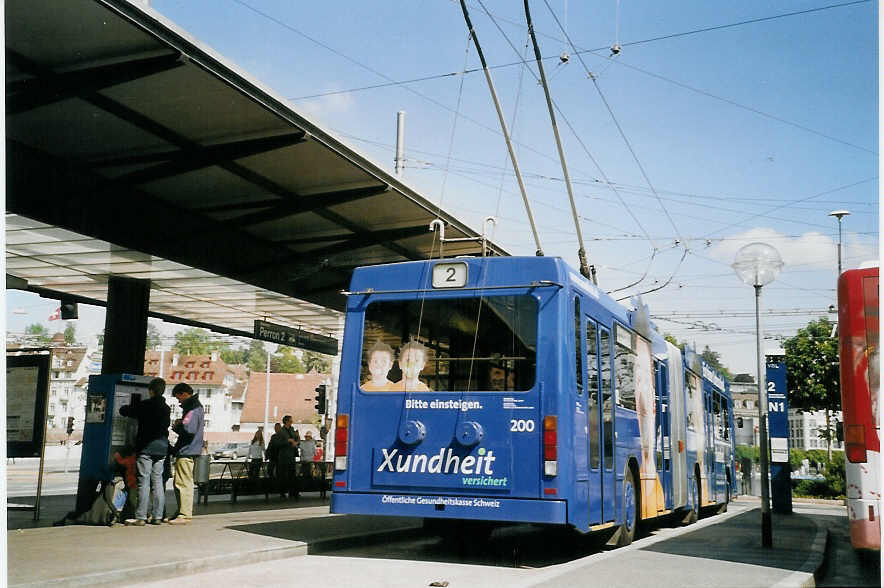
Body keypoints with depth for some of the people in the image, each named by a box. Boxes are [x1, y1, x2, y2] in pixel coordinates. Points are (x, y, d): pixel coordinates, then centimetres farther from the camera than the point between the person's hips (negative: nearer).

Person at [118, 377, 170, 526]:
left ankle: (141, 517, -5)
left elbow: (123, 411, -3)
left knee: (144, 482, -5)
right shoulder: (166, 408, 9)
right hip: (161, 447, 5)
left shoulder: (144, 405, -9)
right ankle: (157, 516, 10)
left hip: (145, 447, -5)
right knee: (158, 482, 8)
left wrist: (131, 407, 19)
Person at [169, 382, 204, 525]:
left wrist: (176, 427, -9)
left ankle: (184, 515, -6)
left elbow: (188, 429, -26)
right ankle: (182, 512, 23)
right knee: (179, 483, 17)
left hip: (186, 452, -11)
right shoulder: (196, 407, 18)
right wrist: (179, 424, 7)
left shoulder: (192, 409, -15)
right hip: (189, 450, 11)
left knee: (183, 483, -8)